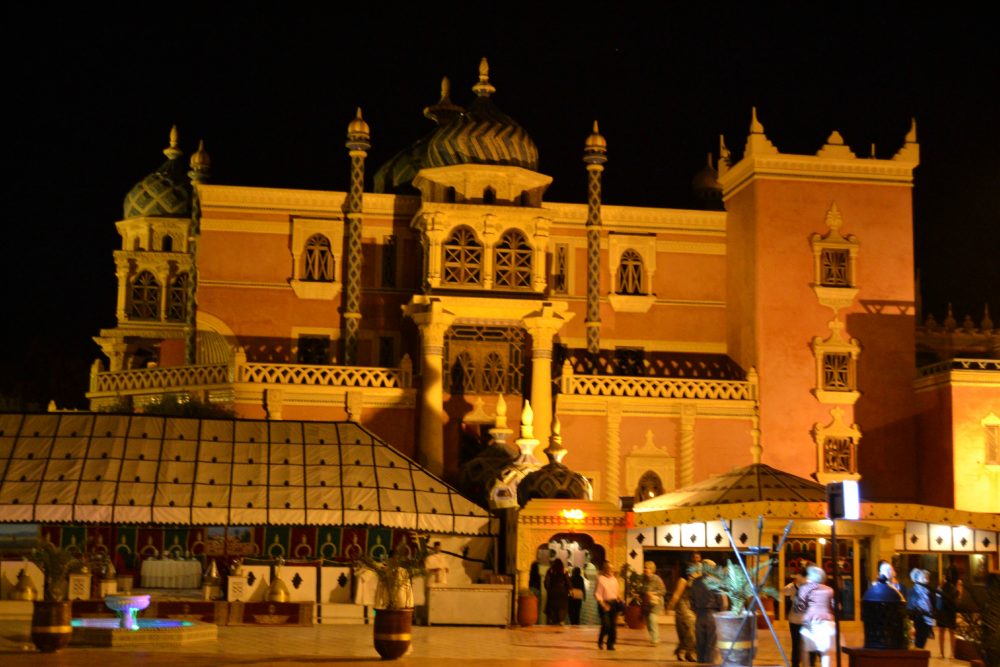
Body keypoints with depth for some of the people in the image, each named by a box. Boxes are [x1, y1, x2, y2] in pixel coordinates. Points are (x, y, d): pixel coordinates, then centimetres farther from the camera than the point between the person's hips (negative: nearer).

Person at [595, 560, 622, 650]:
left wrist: (620, 600, 3)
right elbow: (597, 594, -8)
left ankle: (611, 644, 9)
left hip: (614, 603, 5)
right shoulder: (600, 579, -5)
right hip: (604, 603, -5)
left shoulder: (614, 579, 14)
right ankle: (600, 641, 14)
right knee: (606, 624, -12)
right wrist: (603, 604, -17)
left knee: (613, 625, 1)